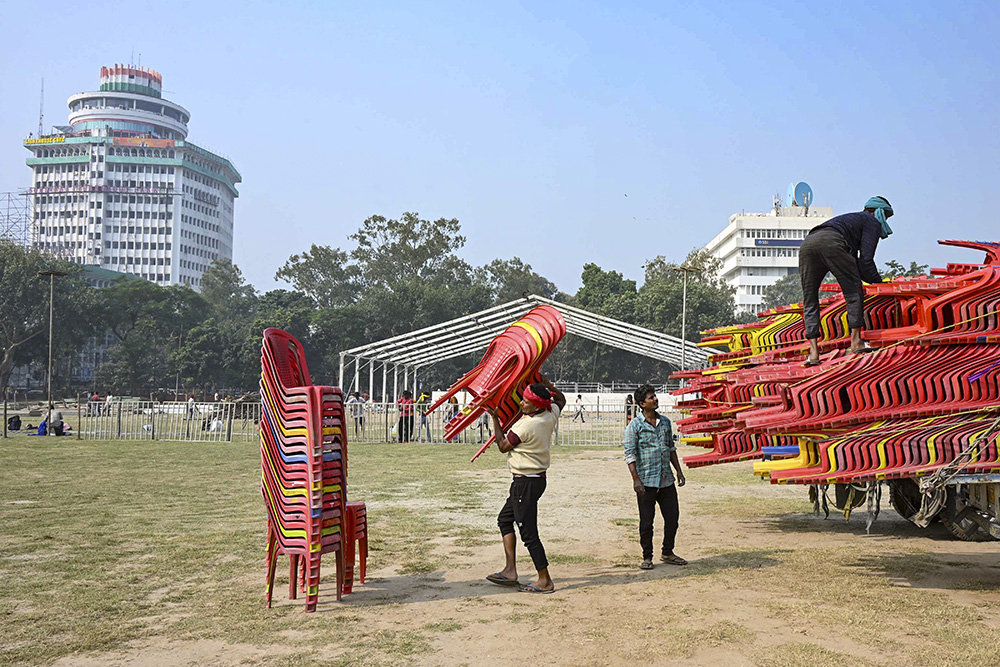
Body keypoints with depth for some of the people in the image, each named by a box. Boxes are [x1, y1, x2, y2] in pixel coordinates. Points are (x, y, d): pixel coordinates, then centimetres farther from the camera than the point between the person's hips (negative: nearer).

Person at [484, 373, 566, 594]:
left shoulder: (526, 425, -22)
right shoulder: (550, 415, 1)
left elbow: (503, 446, -8)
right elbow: (561, 399, 24)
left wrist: (495, 419, -2)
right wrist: (546, 384, 17)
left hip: (526, 482, -10)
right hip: (537, 478, 10)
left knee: (528, 532, -4)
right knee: (505, 519, 19)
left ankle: (545, 581, 3)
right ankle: (510, 571, 19)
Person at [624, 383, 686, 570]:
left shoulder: (665, 422, 11)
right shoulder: (634, 426, -6)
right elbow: (630, 454, -9)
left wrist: (679, 470, 15)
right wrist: (635, 478, -16)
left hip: (666, 480, 5)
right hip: (646, 481, -5)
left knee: (672, 516, 8)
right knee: (647, 521, 2)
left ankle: (667, 553, 25)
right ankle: (647, 557, 15)